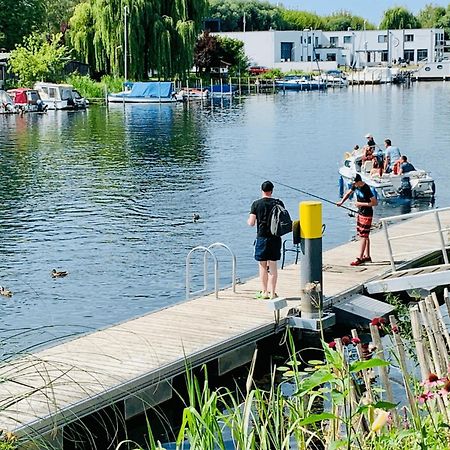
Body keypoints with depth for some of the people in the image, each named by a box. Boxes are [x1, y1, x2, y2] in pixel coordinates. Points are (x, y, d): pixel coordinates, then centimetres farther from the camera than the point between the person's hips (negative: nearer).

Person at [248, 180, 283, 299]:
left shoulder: (256, 204, -6)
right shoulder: (278, 203, 0)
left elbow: (251, 223, -7)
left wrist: (248, 220, 15)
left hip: (262, 237, -2)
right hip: (276, 237, 2)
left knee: (263, 266, 8)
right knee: (273, 266, 8)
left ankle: (264, 292, 12)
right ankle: (272, 293, 9)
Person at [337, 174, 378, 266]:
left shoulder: (366, 189, -24)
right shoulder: (355, 186, 0)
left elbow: (375, 203, -23)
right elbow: (349, 193, 20)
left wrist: (361, 204, -22)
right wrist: (341, 202, 6)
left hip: (367, 214, -9)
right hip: (360, 213, 9)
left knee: (363, 236, -7)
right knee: (364, 236, 14)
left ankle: (359, 258, -6)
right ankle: (367, 256, 22)